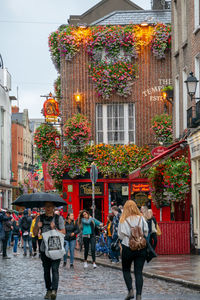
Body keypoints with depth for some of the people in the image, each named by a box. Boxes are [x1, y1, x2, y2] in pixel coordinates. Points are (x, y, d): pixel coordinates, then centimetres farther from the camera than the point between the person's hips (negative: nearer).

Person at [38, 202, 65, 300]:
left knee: (55, 269, -14)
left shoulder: (58, 218, 3)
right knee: (46, 270, 8)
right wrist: (37, 227, -9)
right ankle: (48, 290, 18)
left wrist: (54, 229, -15)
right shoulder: (41, 218, 9)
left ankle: (54, 290, -21)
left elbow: (63, 232, 2)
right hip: (44, 248, 3)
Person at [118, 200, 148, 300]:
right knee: (139, 272, 4)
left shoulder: (123, 220, -7)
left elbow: (120, 235, -1)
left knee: (126, 270, 16)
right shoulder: (141, 218, -2)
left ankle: (130, 291, 0)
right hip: (141, 248, 2)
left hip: (128, 248, -2)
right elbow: (146, 233, 2)